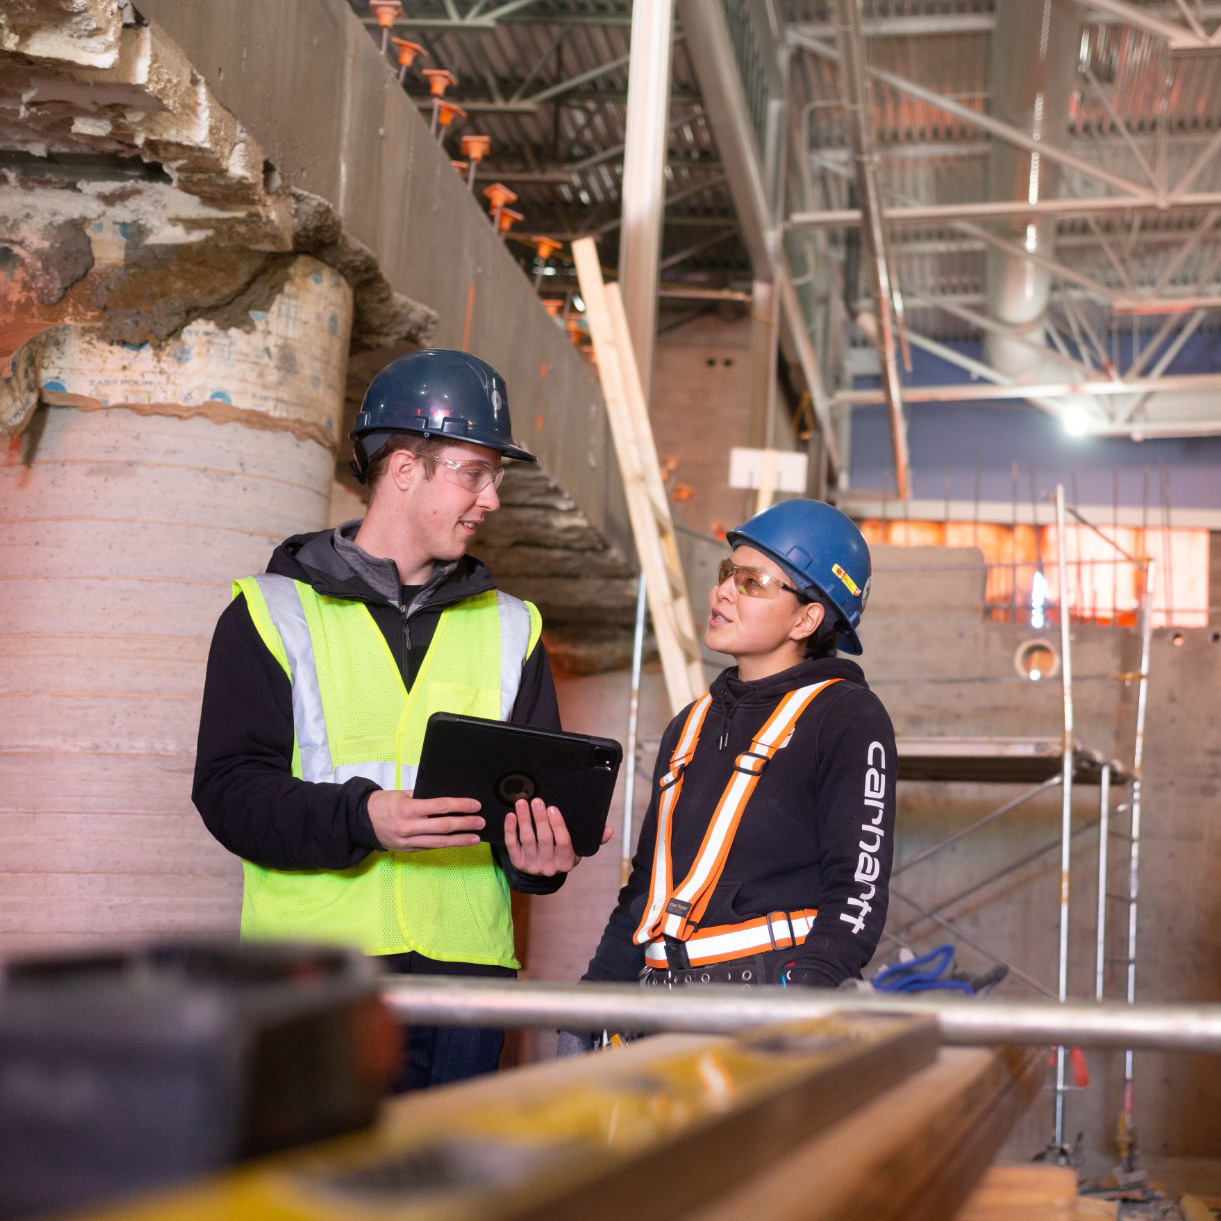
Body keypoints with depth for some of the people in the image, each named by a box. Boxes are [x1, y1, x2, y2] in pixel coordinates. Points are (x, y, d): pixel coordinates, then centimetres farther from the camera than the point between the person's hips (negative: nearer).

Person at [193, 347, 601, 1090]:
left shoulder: (509, 628, 18)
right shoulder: (275, 614, 6)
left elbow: (543, 791, 17)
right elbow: (230, 786, -4)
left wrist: (539, 855, -7)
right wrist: (362, 819, -21)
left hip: (464, 972, 3)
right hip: (313, 969, -3)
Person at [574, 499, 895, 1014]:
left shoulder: (848, 719, 1)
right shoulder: (691, 725, 23)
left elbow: (857, 891, -7)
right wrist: (595, 993, 16)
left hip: (775, 988, -6)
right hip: (661, 1000, 6)